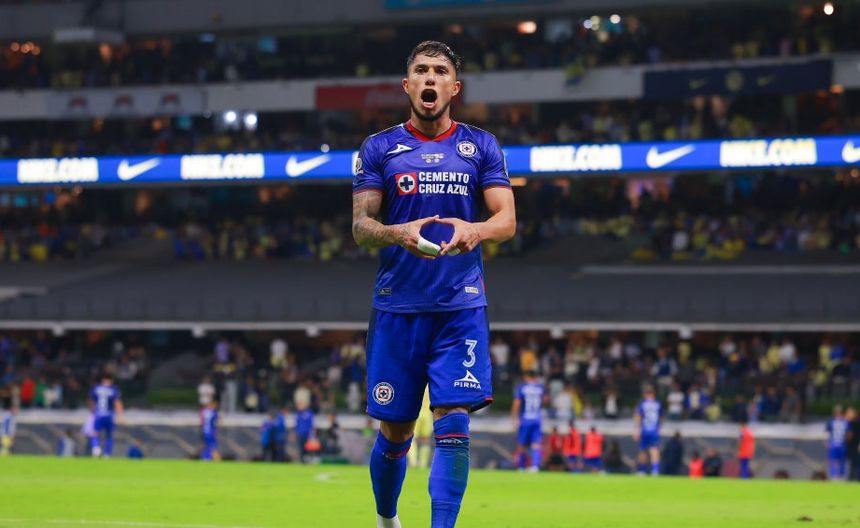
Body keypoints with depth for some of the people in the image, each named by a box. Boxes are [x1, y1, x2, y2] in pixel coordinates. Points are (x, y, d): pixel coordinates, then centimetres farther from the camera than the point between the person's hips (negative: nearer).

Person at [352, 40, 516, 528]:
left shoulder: (482, 146, 8)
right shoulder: (380, 148, 6)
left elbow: (507, 220, 0)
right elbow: (360, 226, 0)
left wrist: (476, 230, -23)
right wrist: (398, 234, -22)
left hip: (461, 306, 0)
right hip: (398, 306, 0)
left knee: (453, 423, -13)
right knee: (395, 430, 6)